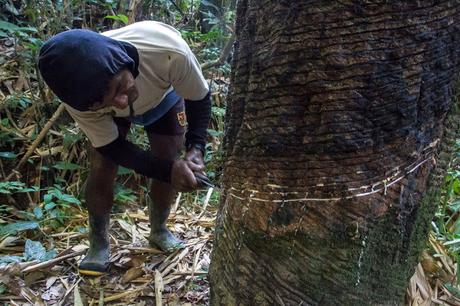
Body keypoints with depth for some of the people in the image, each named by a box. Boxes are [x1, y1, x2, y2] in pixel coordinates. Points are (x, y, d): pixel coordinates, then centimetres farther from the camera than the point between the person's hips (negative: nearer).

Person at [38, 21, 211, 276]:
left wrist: (195, 148, -39)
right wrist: (168, 169, -38)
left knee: (169, 165, -3)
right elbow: (111, 146, -25)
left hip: (164, 96, 1)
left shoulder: (168, 49, -45)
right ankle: (99, 243, 13)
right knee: (101, 170, -12)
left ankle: (159, 231, 25)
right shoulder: (78, 98, -39)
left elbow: (200, 97, -25)